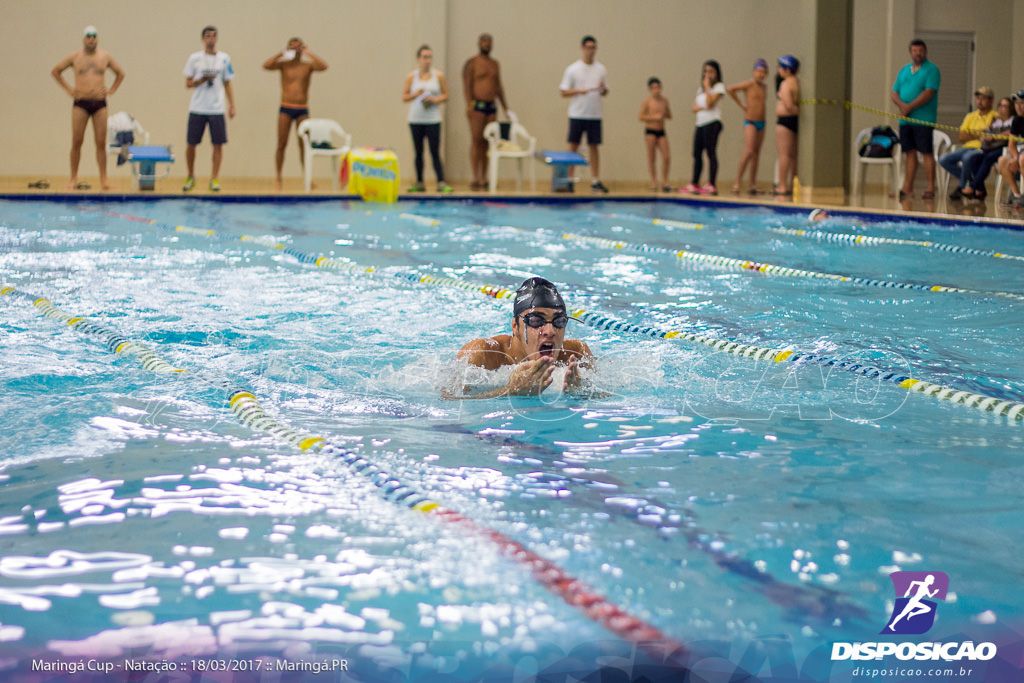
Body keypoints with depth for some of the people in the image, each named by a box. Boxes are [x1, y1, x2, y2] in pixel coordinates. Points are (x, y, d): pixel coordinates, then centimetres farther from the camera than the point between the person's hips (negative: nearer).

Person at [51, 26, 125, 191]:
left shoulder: (105, 56, 9)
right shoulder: (75, 57, 5)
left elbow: (120, 73, 22)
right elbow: (56, 71, 15)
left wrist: (112, 90, 10)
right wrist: (68, 89, 7)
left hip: (100, 104, 1)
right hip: (80, 103, -1)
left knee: (101, 143, -2)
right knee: (77, 141, -3)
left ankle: (103, 179, 0)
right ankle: (73, 179, 3)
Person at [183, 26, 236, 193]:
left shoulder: (224, 59, 7)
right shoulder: (194, 58, 3)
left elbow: (227, 84, 11)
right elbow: (188, 83, 4)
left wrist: (232, 105, 3)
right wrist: (202, 80, -14)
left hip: (217, 109, 1)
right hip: (197, 108, -1)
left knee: (218, 144, -3)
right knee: (191, 143, 1)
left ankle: (214, 179, 5)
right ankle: (191, 176, 18)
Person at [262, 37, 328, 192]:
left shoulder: (308, 65, 5)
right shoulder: (284, 65, 3)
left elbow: (324, 66, -14)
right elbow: (266, 65, -13)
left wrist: (309, 53, -11)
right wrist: (281, 53, -13)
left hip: (302, 109, 1)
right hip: (286, 109, -1)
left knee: (304, 145, 0)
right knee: (282, 144, -1)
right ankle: (279, 178, 5)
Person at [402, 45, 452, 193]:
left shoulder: (438, 76, 3)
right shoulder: (411, 77, 4)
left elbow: (446, 95, 6)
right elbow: (404, 97, 4)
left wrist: (435, 99, -12)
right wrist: (416, 95, -13)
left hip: (433, 119, -2)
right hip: (415, 119, 2)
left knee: (435, 152, -7)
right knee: (418, 152, 7)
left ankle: (441, 183, -10)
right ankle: (419, 183, 13)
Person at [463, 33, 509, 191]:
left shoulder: (495, 64, 17)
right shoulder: (472, 62, -1)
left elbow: (499, 87, 22)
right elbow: (467, 85, -7)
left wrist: (506, 108, 20)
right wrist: (469, 105, -17)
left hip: (492, 106, 6)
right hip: (477, 106, -6)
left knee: (486, 143, 5)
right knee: (476, 141, -7)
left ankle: (484, 179, 8)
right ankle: (475, 178, -8)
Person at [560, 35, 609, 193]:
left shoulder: (601, 69, 10)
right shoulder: (572, 69, 0)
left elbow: (605, 92, 15)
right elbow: (563, 92, -1)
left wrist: (603, 89, -8)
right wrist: (579, 91, -17)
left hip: (595, 115, 3)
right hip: (577, 114, -3)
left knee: (594, 147, 3)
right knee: (573, 146, -2)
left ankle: (595, 181, 4)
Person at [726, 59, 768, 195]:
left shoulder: (764, 87, 11)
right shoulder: (749, 84, -9)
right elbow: (730, 89, -15)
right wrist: (741, 104, -9)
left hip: (761, 122, 7)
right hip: (750, 122, -7)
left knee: (756, 153, 8)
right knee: (749, 151, -18)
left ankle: (753, 184, 11)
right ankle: (737, 181, -14)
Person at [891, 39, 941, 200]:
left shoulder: (931, 70, -3)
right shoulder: (904, 70, 17)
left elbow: (929, 93, -14)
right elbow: (894, 93, 14)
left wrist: (910, 107, -16)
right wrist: (901, 105, -7)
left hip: (923, 119, -6)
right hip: (905, 119, 6)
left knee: (926, 152, -6)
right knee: (910, 153, 7)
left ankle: (930, 188, -4)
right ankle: (907, 188, 10)